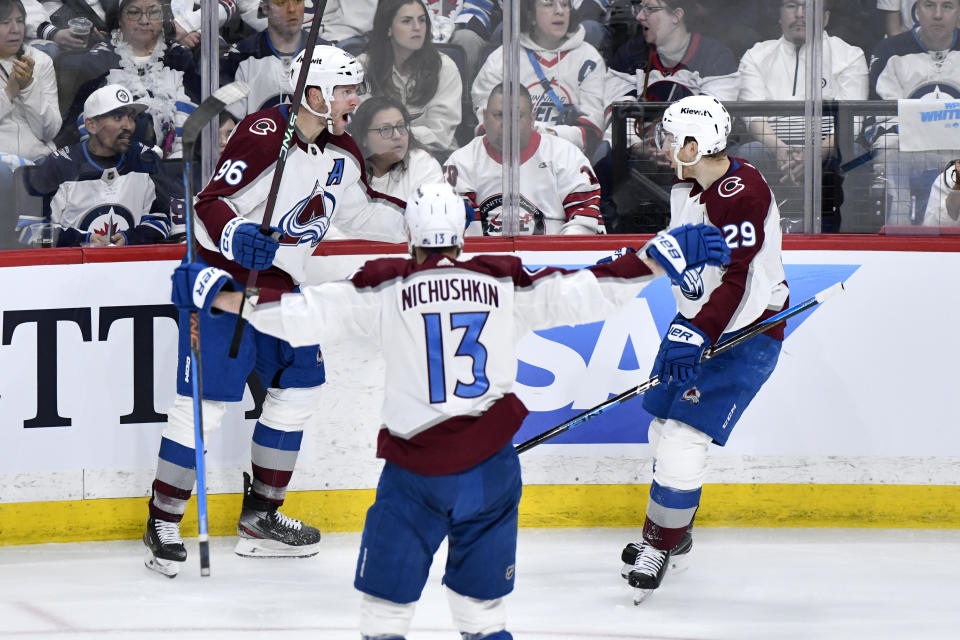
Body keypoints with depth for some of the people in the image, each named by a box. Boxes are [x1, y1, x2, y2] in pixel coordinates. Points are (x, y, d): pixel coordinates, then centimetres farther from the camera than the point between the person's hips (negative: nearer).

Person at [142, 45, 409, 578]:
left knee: (299, 388, 10)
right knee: (205, 402, -10)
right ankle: (163, 523, -1)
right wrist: (237, 236, -40)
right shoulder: (264, 134, -20)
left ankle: (260, 517, 21)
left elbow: (358, 212, 20)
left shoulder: (341, 154, 5)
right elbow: (209, 204, -22)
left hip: (280, 287, 9)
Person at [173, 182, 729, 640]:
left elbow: (306, 312, -6)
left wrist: (219, 294, 2)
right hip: (491, 465, 2)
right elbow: (584, 292, 0)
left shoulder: (386, 291, -3)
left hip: (414, 471, -2)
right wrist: (663, 257, 5)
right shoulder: (505, 286, 2)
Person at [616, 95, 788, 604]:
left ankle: (660, 544, -2)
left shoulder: (743, 193, -25)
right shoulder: (686, 189, 5)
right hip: (695, 324, 9)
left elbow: (738, 282, -29)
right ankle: (672, 530, 33)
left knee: (684, 436, -14)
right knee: (663, 425, 14)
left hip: (745, 332, -9)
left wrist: (697, 336, -32)